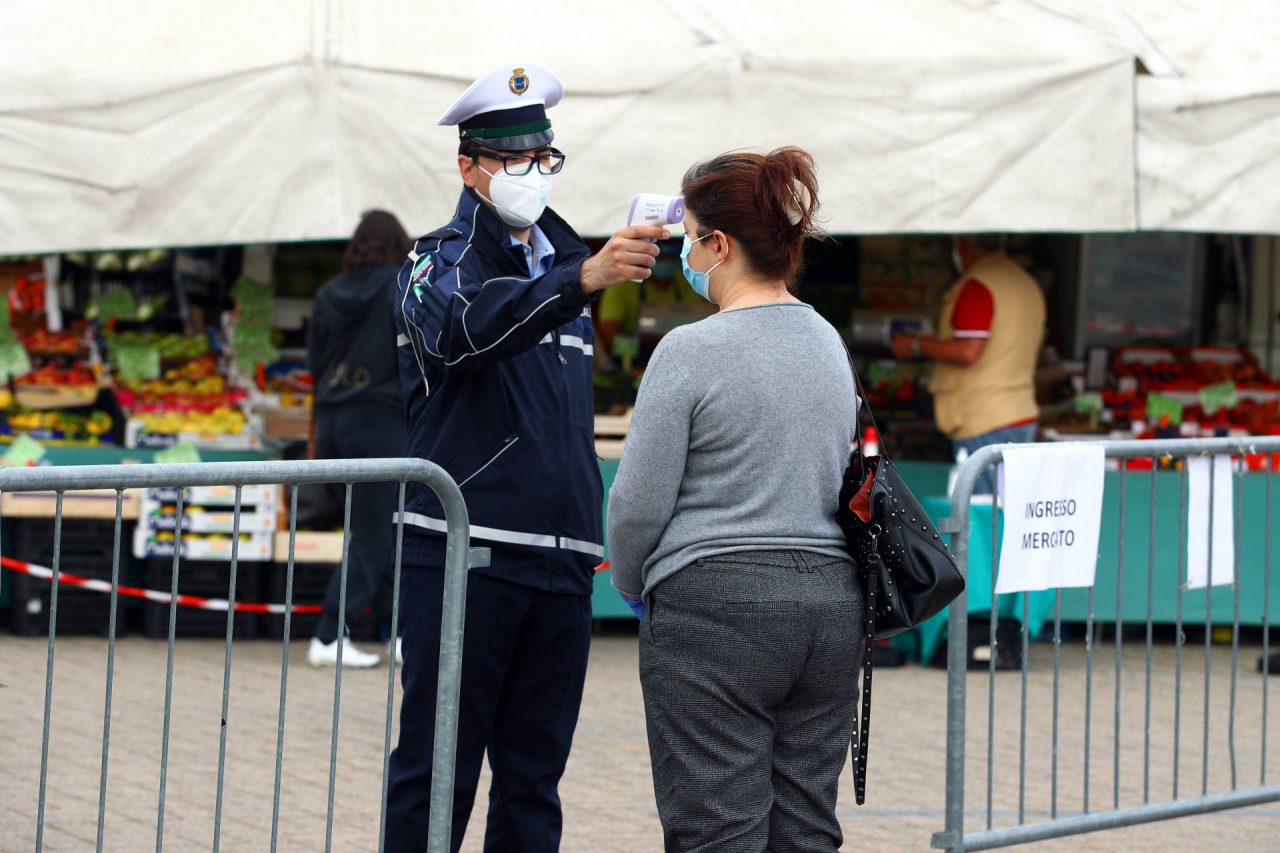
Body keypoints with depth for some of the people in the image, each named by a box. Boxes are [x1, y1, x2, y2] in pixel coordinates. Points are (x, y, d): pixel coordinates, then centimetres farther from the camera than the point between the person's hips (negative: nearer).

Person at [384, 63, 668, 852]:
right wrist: (584, 278, -43)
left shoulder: (561, 264, 19)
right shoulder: (443, 262, -2)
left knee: (534, 778, 8)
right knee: (436, 771, -7)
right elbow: (470, 326, -28)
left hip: (560, 563, 7)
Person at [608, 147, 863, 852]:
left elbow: (639, 502, -10)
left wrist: (632, 584, 8)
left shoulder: (690, 351, -12)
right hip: (831, 604, 7)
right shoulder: (828, 343, 11)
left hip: (717, 609, -7)